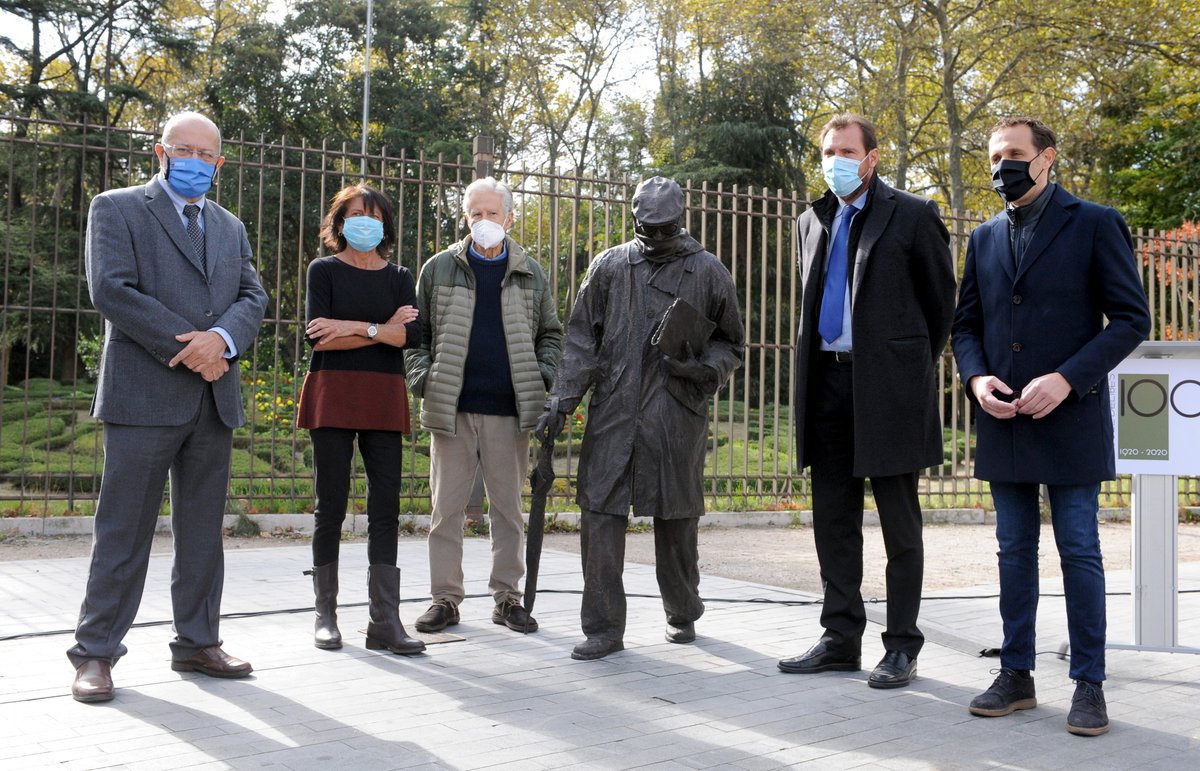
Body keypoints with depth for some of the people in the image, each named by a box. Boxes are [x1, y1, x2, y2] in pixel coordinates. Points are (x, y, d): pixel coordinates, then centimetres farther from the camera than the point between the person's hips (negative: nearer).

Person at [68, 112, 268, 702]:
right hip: (144, 394, -5)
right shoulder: (117, 209, 3)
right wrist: (187, 348, -14)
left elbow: (253, 296, 10)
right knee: (123, 532, -2)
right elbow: (111, 290, -10)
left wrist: (221, 339, -12)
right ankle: (95, 653, 6)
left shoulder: (230, 227, 20)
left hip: (214, 398, 6)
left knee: (203, 532, 10)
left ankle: (197, 643, 20)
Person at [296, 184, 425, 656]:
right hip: (333, 396, -2)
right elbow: (317, 336, -8)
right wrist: (383, 328, -7)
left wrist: (353, 326, -13)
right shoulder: (324, 271, 6)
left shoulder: (399, 278, 13)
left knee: (385, 509, -3)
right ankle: (326, 615, 10)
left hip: (383, 401, 2)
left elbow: (413, 334, -4)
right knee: (331, 505, 0)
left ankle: (384, 622, -2)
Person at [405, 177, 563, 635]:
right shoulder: (439, 269, 7)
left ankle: (507, 597, 16)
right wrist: (423, 378, -4)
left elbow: (550, 334, 17)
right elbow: (415, 333, 10)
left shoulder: (531, 275, 10)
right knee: (447, 507, 3)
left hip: (509, 411, 1)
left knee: (508, 507, 6)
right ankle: (445, 598, 12)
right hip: (452, 409, -1)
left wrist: (542, 377, 1)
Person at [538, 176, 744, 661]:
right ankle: (603, 628, 4)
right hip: (612, 413, 1)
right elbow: (581, 339, 8)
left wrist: (703, 369, -8)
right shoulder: (608, 267, 8)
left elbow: (730, 344, 13)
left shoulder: (708, 272, 6)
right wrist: (561, 400, -1)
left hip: (678, 416, -1)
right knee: (600, 514, -4)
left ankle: (682, 613, 29)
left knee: (677, 517, 8)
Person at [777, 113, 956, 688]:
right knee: (833, 520, 9)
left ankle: (901, 647, 10)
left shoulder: (911, 216, -2)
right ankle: (841, 640, 19)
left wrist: (914, 364, 7)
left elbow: (941, 299, 3)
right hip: (828, 382, 6)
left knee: (899, 524, 2)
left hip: (888, 386, -6)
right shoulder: (812, 221, 15)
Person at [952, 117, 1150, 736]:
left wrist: (1067, 378, -16)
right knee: (1014, 551, 10)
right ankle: (1016, 675, 19)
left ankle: (1088, 684, 10)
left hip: (1069, 421, -5)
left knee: (1079, 551, 0)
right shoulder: (985, 238, 13)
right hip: (1003, 423, 5)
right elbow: (966, 324, 16)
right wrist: (976, 378, -4)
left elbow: (1131, 317, -6)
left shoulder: (1093, 224, -2)